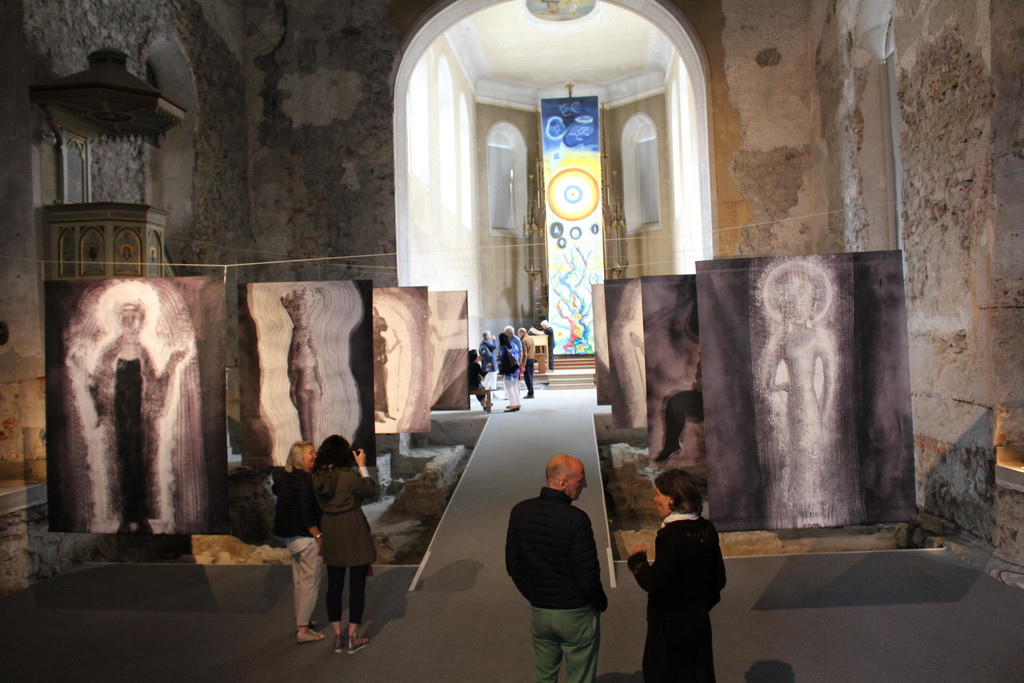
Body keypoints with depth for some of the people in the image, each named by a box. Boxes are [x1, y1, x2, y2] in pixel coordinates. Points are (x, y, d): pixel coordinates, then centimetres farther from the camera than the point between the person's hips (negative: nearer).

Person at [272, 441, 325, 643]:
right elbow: (305, 513, -25)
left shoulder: (285, 477, 7)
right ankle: (303, 630, 0)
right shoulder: (304, 480, -21)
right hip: (305, 536, -10)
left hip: (290, 536, 10)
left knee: (299, 579, 21)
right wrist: (318, 535, -20)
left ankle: (300, 620, 34)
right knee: (311, 581, -2)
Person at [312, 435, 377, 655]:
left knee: (334, 585, 14)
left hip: (330, 535, 6)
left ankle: (337, 636, 22)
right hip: (353, 532, -6)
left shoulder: (317, 477, -1)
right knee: (357, 585, 5)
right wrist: (362, 467, -1)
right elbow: (370, 491, -6)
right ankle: (352, 638, 9)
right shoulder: (348, 475, -19)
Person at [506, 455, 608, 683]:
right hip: (577, 613, -5)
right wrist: (601, 603, -1)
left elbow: (513, 565, 3)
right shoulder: (576, 519, -24)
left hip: (539, 612, 5)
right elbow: (588, 576, -21)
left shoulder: (520, 512, -6)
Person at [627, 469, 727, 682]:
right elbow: (719, 579, 8)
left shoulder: (672, 536, -23)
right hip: (700, 621, 8)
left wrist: (637, 559, -9)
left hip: (670, 624, -8)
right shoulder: (707, 530, 1)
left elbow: (653, 583, -26)